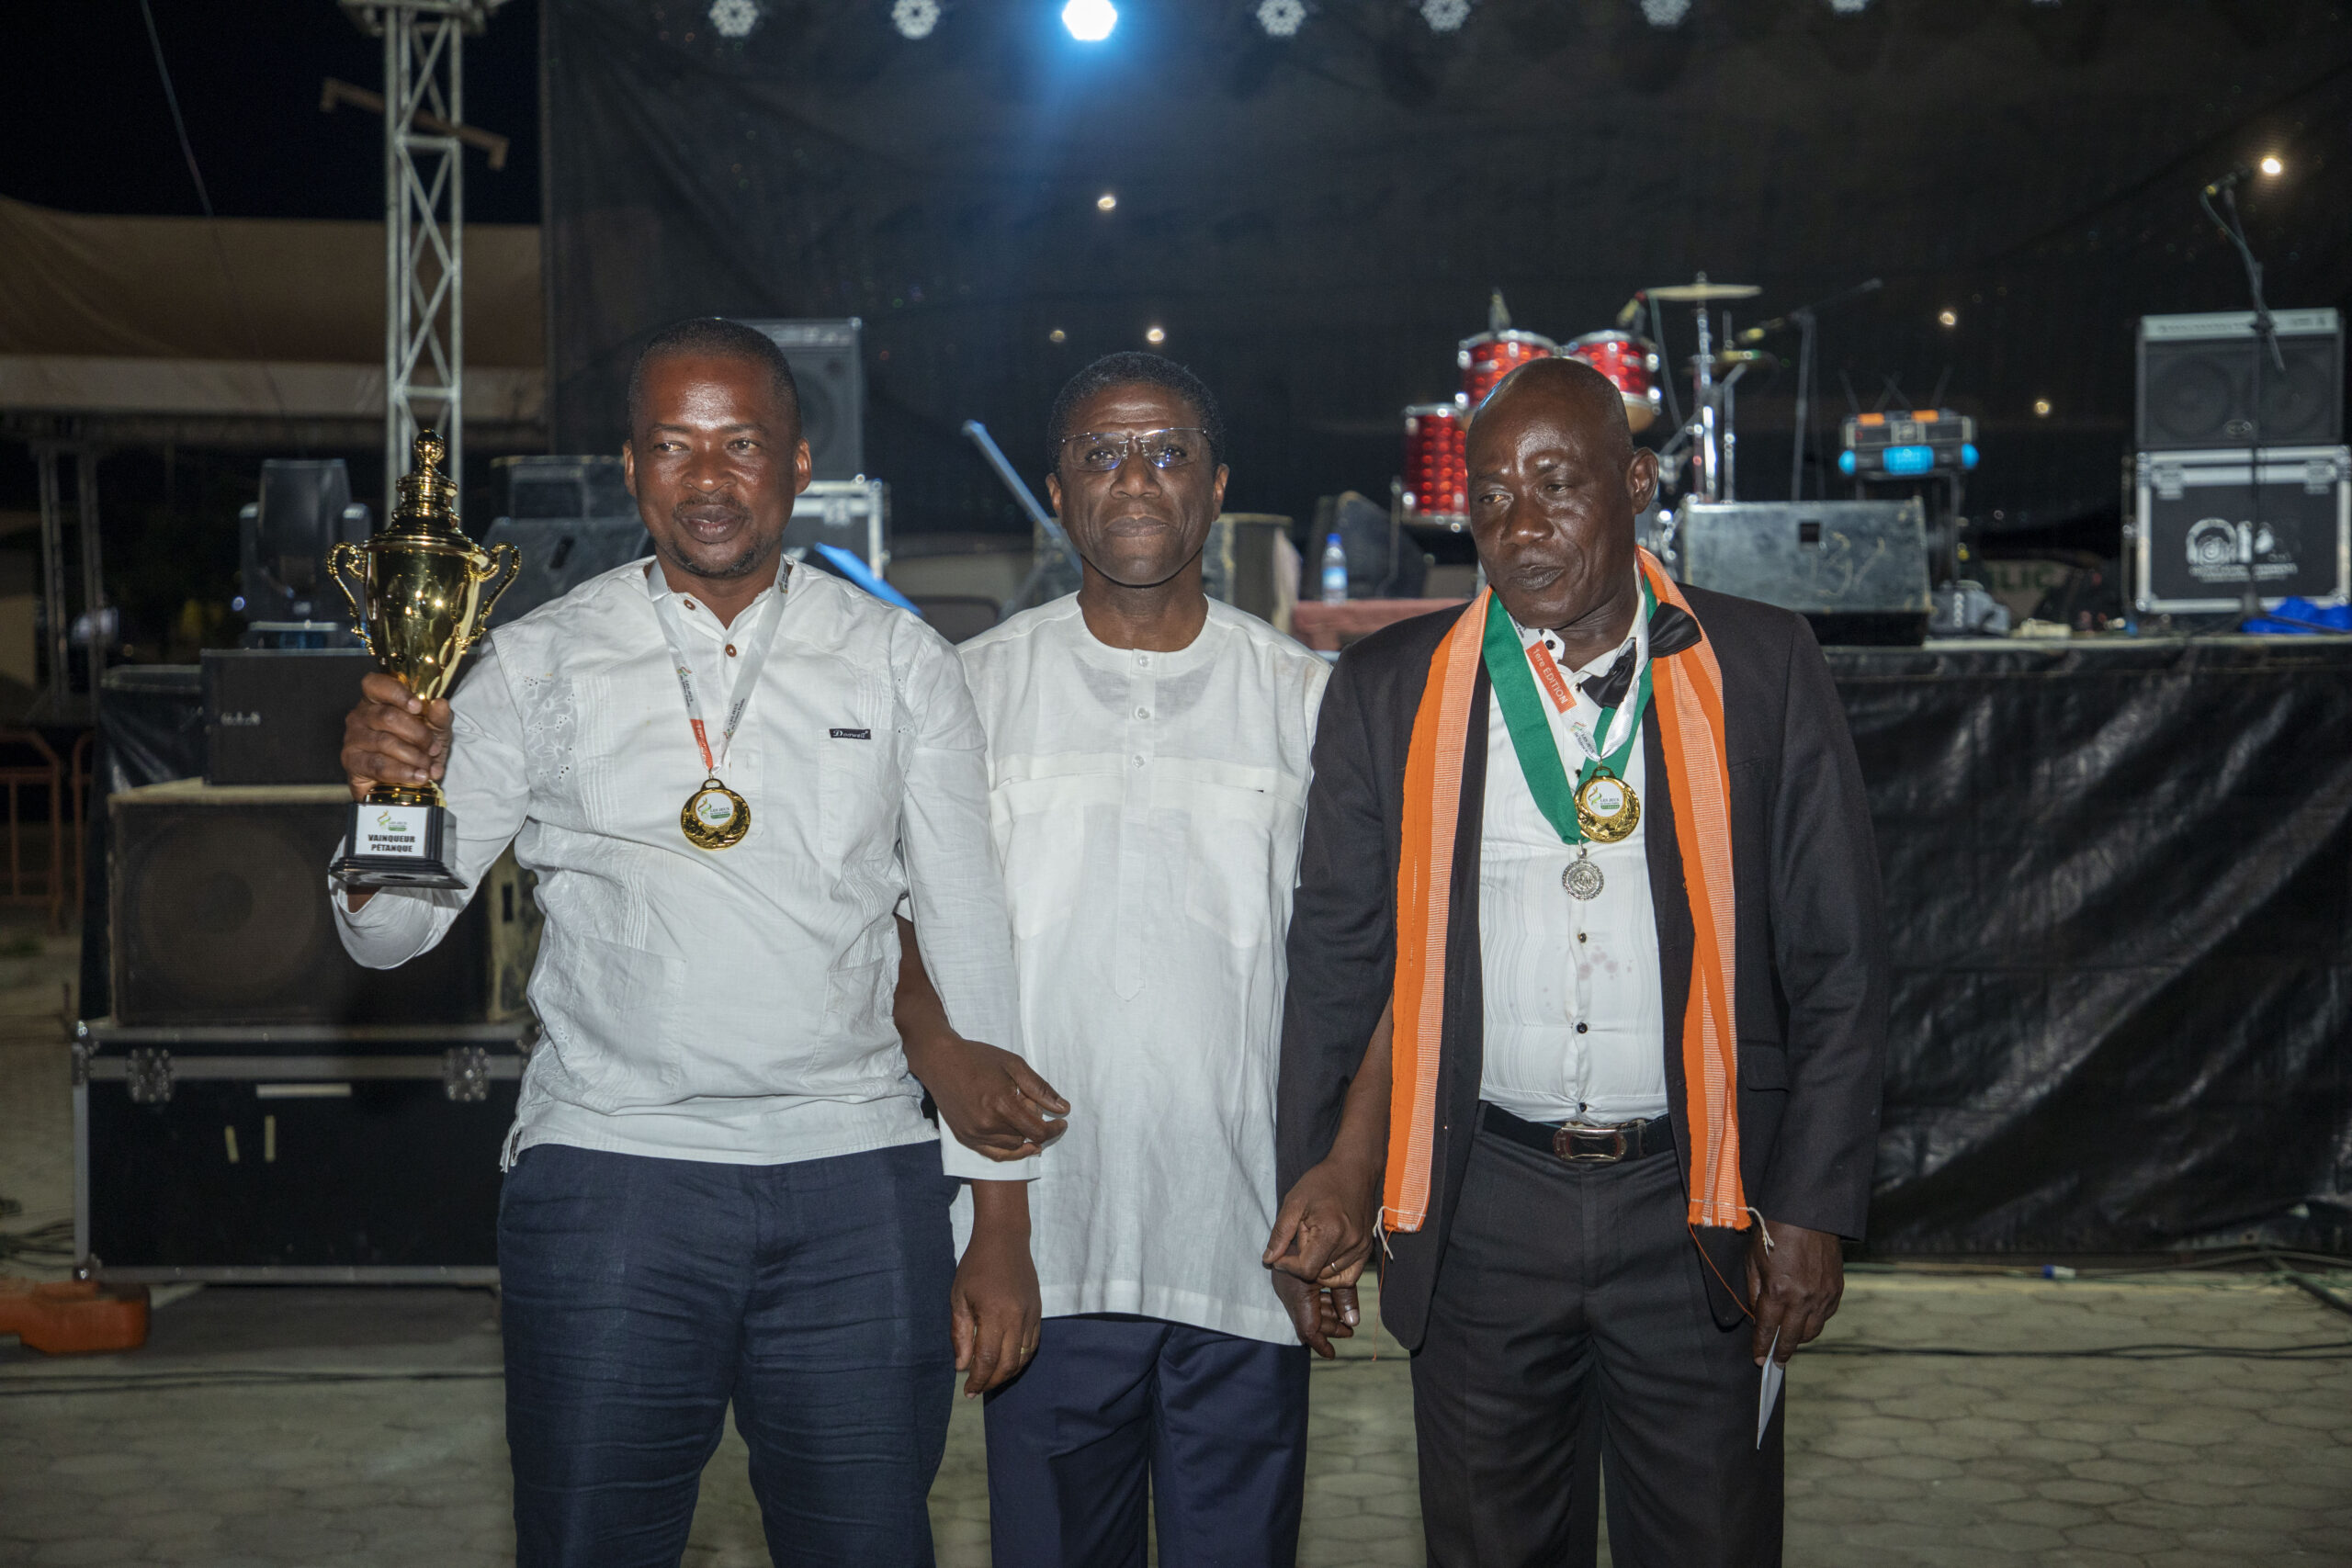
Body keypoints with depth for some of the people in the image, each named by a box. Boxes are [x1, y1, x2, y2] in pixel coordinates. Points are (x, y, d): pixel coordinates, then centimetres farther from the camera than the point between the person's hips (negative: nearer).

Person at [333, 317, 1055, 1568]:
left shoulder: (900, 663, 6)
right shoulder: (540, 665, 3)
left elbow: (970, 938, 8)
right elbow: (389, 934, 4)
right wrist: (390, 796, -20)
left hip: (858, 1182, 1)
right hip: (609, 1171, 0)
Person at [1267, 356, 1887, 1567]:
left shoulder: (1761, 670, 0)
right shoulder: (1390, 691, 3)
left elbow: (1835, 960, 1)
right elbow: (1337, 959, 7)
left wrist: (1812, 1207, -3)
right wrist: (1318, 1191, 2)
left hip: (1698, 1207, -1)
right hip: (1480, 1213, 1)